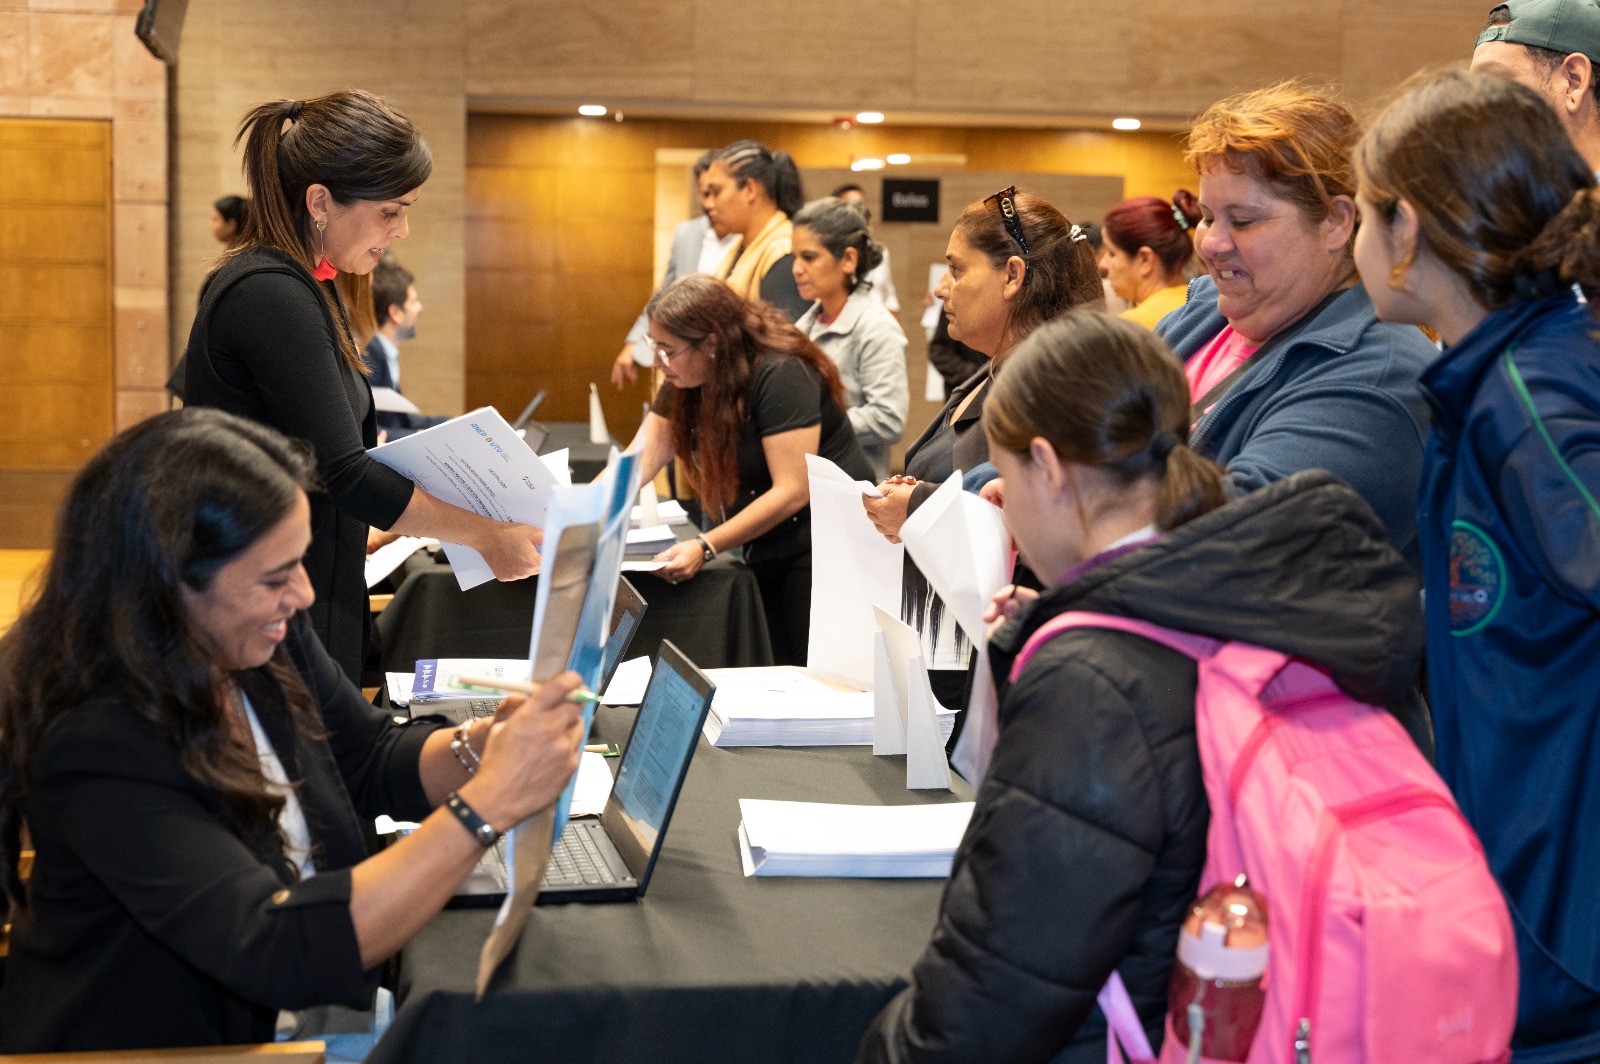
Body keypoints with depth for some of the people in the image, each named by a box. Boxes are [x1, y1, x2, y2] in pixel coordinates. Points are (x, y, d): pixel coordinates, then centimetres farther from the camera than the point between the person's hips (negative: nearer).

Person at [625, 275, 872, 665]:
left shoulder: (780, 376, -20)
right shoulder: (686, 383, 4)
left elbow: (793, 491, -24)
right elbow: (638, 463, 0)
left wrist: (706, 547, -28)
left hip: (825, 542, -7)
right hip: (763, 552, 7)